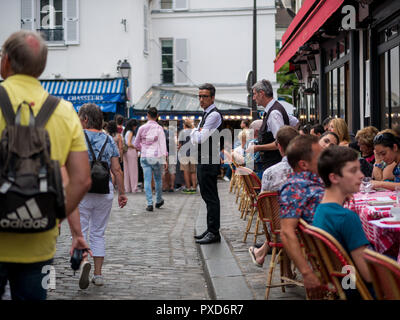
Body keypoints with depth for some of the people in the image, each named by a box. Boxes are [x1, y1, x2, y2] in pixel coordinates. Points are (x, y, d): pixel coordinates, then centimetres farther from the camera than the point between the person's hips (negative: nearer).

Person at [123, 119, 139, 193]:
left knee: (126, 170, 8)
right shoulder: (130, 132, -10)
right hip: (131, 151, -8)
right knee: (133, 170, -3)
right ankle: (134, 188, -1)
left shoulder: (125, 132, 13)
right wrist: (136, 148, -7)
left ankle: (127, 188, 11)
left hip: (125, 152, 8)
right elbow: (129, 144, -19)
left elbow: (125, 143, 14)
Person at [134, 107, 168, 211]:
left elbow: (136, 144, 9)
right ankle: (159, 201, 27)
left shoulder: (142, 128, 0)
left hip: (145, 157, 1)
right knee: (158, 179, 15)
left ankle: (149, 203, -4)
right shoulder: (159, 128, -5)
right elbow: (162, 144, -5)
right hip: (156, 157, -1)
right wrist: (164, 159, -3)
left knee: (147, 180, 2)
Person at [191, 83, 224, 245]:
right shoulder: (206, 114, 18)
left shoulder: (214, 115, -13)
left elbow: (200, 138, -19)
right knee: (207, 196, 14)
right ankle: (210, 230, 21)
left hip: (210, 162, -10)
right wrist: (196, 133, 1)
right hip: (202, 160, 10)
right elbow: (194, 138, 21)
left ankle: (214, 232, -5)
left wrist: (195, 133, 1)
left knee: (211, 197, -8)